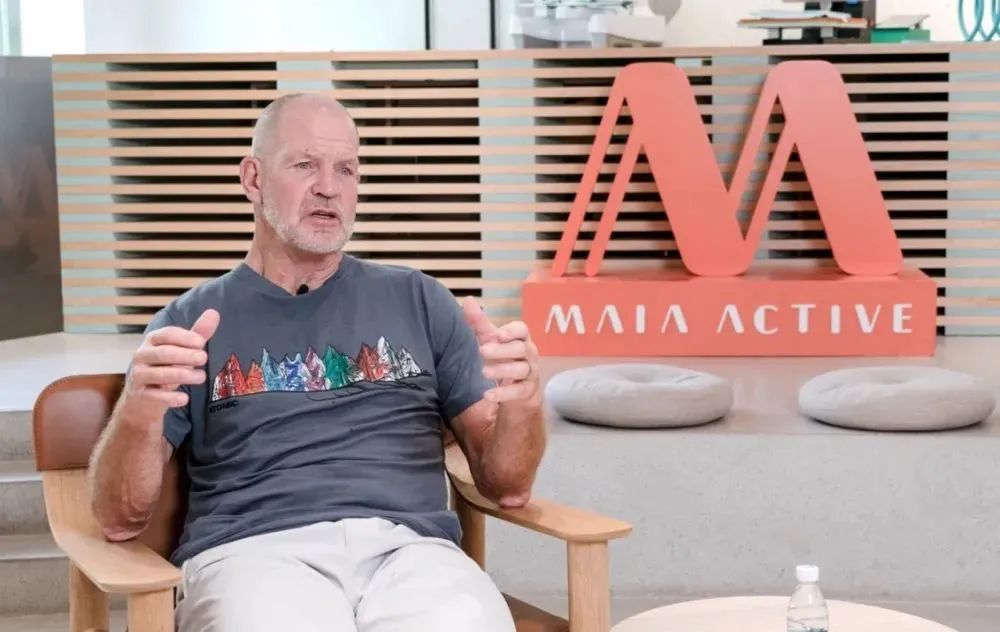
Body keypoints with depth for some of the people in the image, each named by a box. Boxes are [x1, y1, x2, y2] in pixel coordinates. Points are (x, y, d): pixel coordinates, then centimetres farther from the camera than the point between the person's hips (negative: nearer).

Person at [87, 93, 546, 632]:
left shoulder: (418, 301, 20)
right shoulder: (191, 320, 16)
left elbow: (504, 485, 17)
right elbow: (120, 519, 8)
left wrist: (522, 403, -6)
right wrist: (137, 415, -14)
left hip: (409, 546, 1)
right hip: (252, 550, -1)